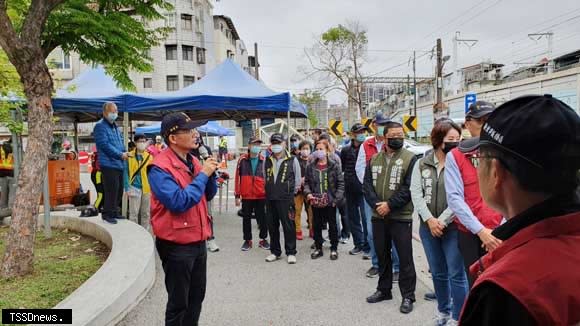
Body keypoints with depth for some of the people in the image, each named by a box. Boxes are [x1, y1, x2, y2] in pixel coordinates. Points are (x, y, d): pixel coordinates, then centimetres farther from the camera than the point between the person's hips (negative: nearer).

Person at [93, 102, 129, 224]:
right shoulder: (100, 126, -7)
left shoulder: (115, 127, 21)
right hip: (109, 164, -9)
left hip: (119, 164, 9)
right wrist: (120, 154, -15)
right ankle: (107, 214, 0)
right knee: (112, 190, -10)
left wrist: (124, 152, 4)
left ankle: (114, 212, 23)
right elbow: (105, 145, -16)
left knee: (119, 190, 12)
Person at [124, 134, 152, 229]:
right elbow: (126, 172, -2)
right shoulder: (129, 156, -2)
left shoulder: (149, 156, 7)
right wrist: (127, 188, -9)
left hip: (147, 188, 3)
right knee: (133, 213, -1)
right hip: (134, 188, -3)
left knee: (145, 213, 12)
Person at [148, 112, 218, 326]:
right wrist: (202, 175, -21)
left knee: (196, 298, 20)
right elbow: (179, 202, -27)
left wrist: (211, 174, -6)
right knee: (178, 302, 7)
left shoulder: (192, 161, 7)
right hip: (176, 245, -8)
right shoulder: (160, 168, -18)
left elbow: (209, 195, 13)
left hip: (198, 241, 8)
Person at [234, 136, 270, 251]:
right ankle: (247, 240, 25)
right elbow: (238, 178, 1)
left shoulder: (264, 160, 0)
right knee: (246, 219, 11)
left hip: (261, 196, 0)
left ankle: (263, 239, 24)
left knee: (262, 218, 8)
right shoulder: (242, 160, 0)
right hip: (246, 196, 0)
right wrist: (237, 195, -1)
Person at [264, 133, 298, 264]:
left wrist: (291, 193, 6)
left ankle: (291, 252, 11)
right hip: (270, 198, 4)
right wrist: (270, 190, 14)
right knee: (272, 226, 10)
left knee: (288, 226, -1)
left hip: (286, 199, -4)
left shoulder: (292, 160, -3)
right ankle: (275, 252, 23)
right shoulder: (267, 160, 7)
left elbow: (298, 179, 4)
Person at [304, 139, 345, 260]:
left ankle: (334, 248, 23)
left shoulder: (334, 165, -6)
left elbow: (340, 183, -5)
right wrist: (308, 193, -10)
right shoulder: (310, 166, 3)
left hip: (330, 201, -3)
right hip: (316, 202, 3)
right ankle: (318, 248, 26)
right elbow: (306, 182, 8)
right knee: (316, 225, 12)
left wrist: (337, 198, -12)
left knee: (332, 225, 9)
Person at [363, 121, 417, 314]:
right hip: (378, 216, 5)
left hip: (401, 217, -5)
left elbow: (409, 188, -13)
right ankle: (384, 289, 32)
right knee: (382, 254, 16)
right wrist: (377, 204, -13)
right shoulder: (374, 160, 9)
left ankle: (408, 296, 16)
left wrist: (390, 204, -18)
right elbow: (367, 185, 3)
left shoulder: (410, 159, -5)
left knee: (405, 257, 2)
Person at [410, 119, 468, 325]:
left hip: (453, 226, -4)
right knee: (438, 273, 17)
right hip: (428, 226, 4)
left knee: (456, 274, 1)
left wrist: (442, 221, -14)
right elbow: (416, 194, 0)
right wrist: (430, 219, -10)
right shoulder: (422, 164, 5)